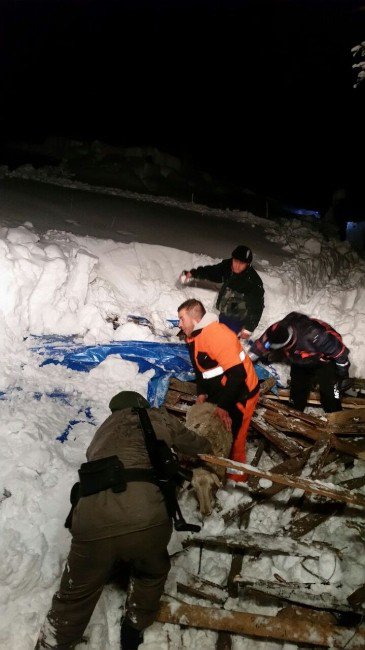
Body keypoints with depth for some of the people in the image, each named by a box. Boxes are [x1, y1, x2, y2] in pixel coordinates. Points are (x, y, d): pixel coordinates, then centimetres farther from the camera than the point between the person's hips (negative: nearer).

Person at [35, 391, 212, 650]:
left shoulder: (104, 430, 32)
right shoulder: (158, 417, 23)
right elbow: (194, 445, 35)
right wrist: (207, 448, 60)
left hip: (93, 522, 2)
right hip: (145, 519, -2)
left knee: (76, 595, 25)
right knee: (152, 573, 31)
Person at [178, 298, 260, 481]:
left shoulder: (217, 335, -28)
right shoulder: (194, 336, 3)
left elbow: (238, 373, -30)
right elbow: (200, 368, 16)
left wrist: (223, 405, -27)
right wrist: (202, 393, 1)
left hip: (240, 394, -9)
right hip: (219, 392, 9)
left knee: (232, 437, -1)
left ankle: (236, 479, 18)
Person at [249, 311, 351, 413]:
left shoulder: (314, 335, -45)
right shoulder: (277, 331, -30)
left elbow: (339, 350, -30)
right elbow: (260, 346, -10)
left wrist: (343, 375, -16)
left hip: (324, 362, -5)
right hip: (300, 364, 5)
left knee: (331, 400, -10)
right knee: (296, 401, 7)